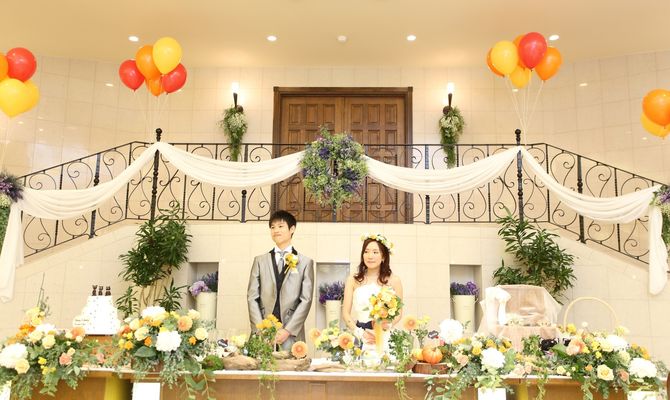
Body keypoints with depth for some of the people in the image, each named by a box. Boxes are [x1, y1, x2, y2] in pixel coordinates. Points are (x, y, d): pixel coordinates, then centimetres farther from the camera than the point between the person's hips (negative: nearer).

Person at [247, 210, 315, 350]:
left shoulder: (305, 262, 5)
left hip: (292, 335, -1)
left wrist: (288, 330, -10)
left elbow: (306, 300, -1)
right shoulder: (260, 261, 11)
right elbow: (252, 297, 6)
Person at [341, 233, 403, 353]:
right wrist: (360, 332, -9)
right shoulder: (353, 280, 5)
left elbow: (398, 313, 8)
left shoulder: (394, 280, 4)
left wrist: (387, 324, -12)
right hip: (358, 338, 0)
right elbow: (346, 312, 4)